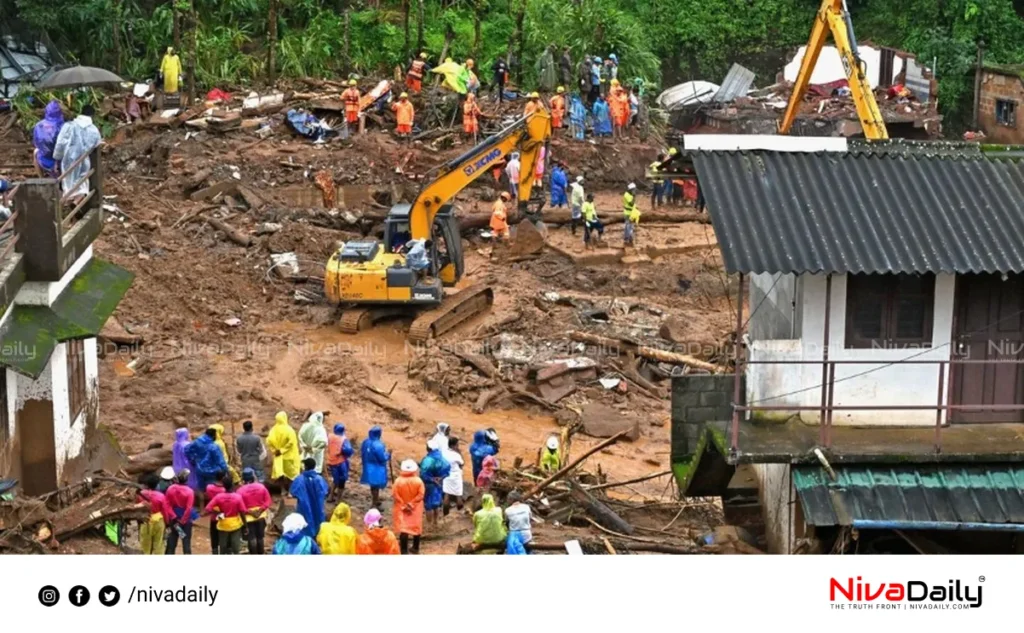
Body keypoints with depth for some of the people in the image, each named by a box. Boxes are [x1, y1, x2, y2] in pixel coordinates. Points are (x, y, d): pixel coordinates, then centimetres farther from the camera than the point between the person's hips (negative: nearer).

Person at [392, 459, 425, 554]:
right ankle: (415, 549, 25)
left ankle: (404, 550, 1)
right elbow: (420, 495, -15)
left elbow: (395, 495, -14)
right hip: (415, 508, 1)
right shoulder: (418, 481, -13)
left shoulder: (398, 481, -15)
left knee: (403, 528, 3)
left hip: (402, 508, -1)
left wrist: (403, 505, -8)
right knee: (416, 527, 16)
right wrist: (411, 504, -11)